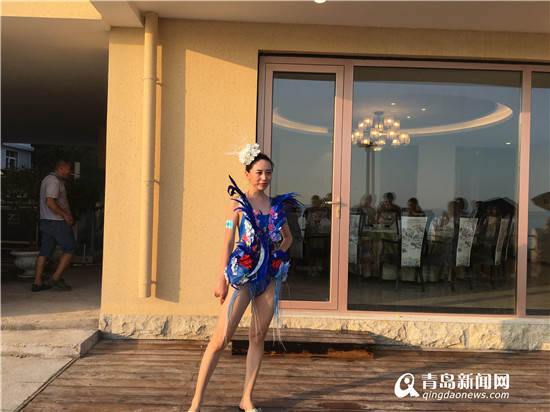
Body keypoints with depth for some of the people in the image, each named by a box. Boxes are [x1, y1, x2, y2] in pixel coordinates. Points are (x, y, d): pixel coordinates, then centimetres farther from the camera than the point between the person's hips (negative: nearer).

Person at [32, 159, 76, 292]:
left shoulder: (47, 179, 19)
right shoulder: (54, 181, -15)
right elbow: (50, 202, -25)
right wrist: (65, 214, -17)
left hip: (46, 221, 10)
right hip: (57, 221, -10)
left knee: (45, 251, 9)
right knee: (70, 248, -2)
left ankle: (37, 282, 9)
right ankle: (56, 278, -4)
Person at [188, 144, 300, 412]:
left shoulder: (276, 205, 10)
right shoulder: (238, 202, -2)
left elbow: (287, 237, 25)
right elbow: (228, 242, -5)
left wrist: (276, 256, 8)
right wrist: (222, 279, -7)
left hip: (269, 276, 5)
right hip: (242, 275, -5)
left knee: (258, 337, 8)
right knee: (220, 339, -5)